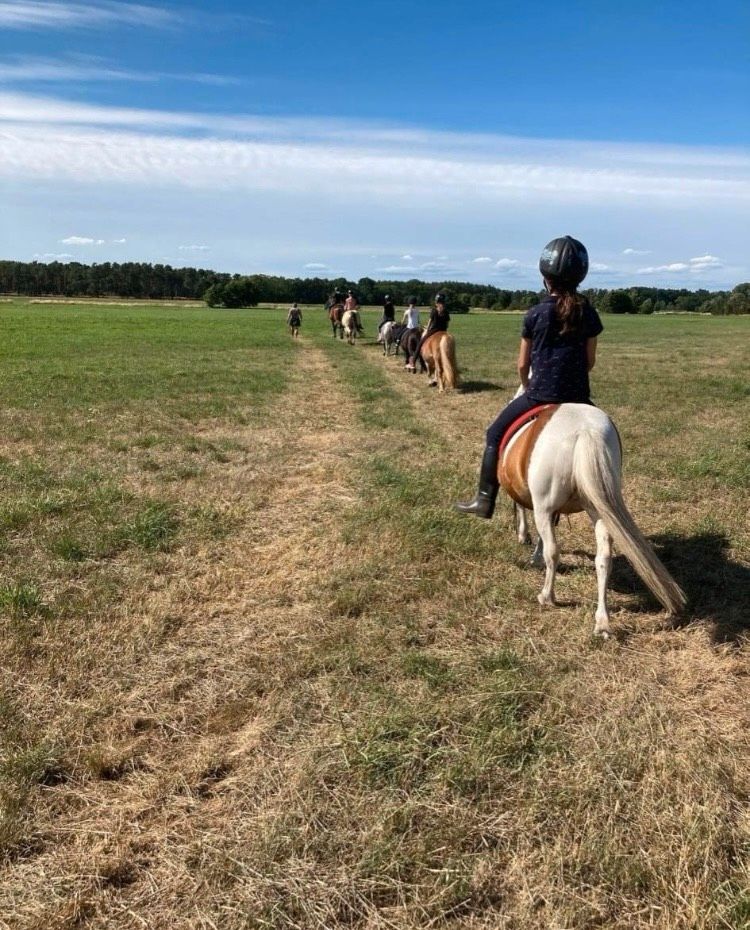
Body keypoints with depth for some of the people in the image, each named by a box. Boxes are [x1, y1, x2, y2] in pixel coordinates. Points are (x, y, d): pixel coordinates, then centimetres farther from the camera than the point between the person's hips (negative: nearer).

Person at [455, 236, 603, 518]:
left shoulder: (536, 314, -5)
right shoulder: (587, 313, 1)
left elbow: (523, 364, 0)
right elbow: (590, 360, 6)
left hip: (539, 394, -3)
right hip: (578, 395, 3)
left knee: (496, 434, 14)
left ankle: (485, 500, 13)